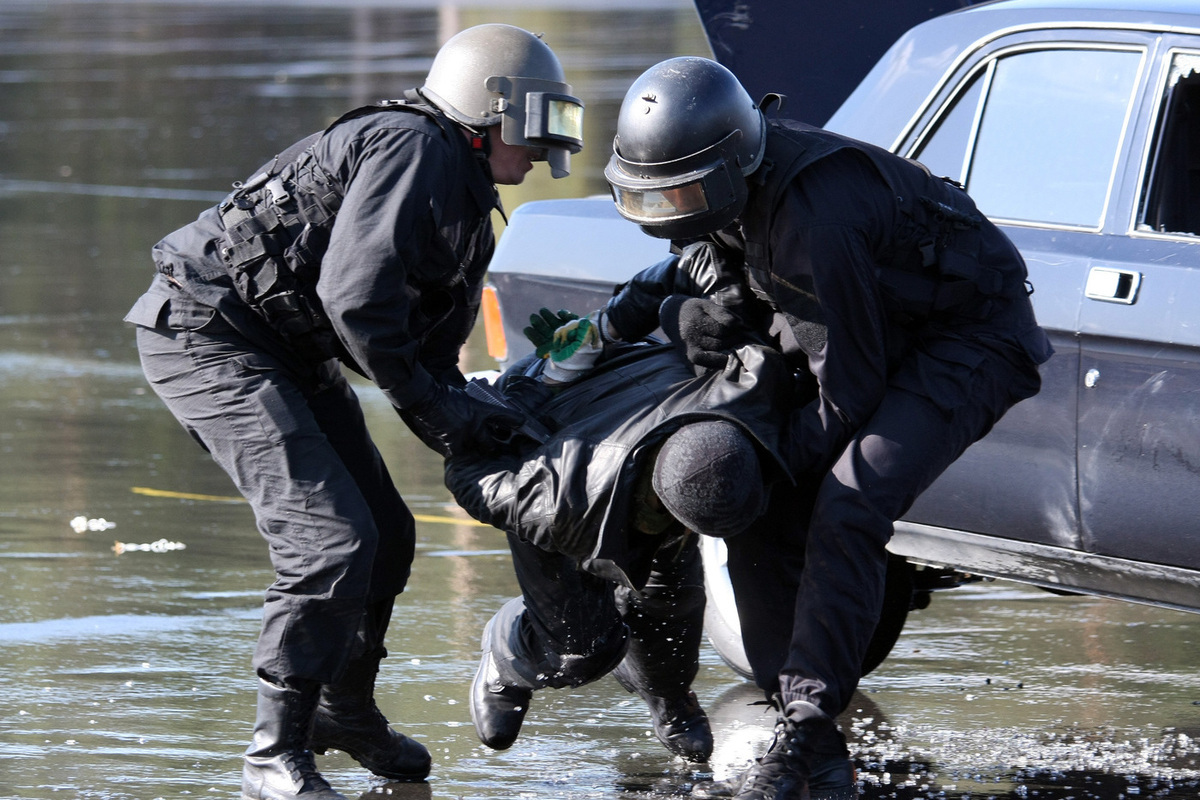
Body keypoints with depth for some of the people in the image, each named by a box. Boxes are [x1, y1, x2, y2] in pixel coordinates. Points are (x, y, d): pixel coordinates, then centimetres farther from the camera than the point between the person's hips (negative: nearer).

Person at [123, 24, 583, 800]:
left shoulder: (468, 206, 16)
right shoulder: (413, 150, -16)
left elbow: (429, 350, 17)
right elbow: (356, 298, -25)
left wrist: (474, 419, -3)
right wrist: (439, 413, -17)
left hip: (291, 351, 11)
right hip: (207, 335, -11)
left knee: (386, 536, 14)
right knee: (333, 540, -18)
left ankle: (345, 706, 37)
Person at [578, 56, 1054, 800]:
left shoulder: (814, 219, -36)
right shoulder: (738, 185, -8)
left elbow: (849, 392, -28)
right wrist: (677, 311, -8)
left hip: (972, 341, -9)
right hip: (882, 337, 9)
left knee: (845, 511, -28)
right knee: (764, 519, -4)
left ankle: (804, 734, -22)